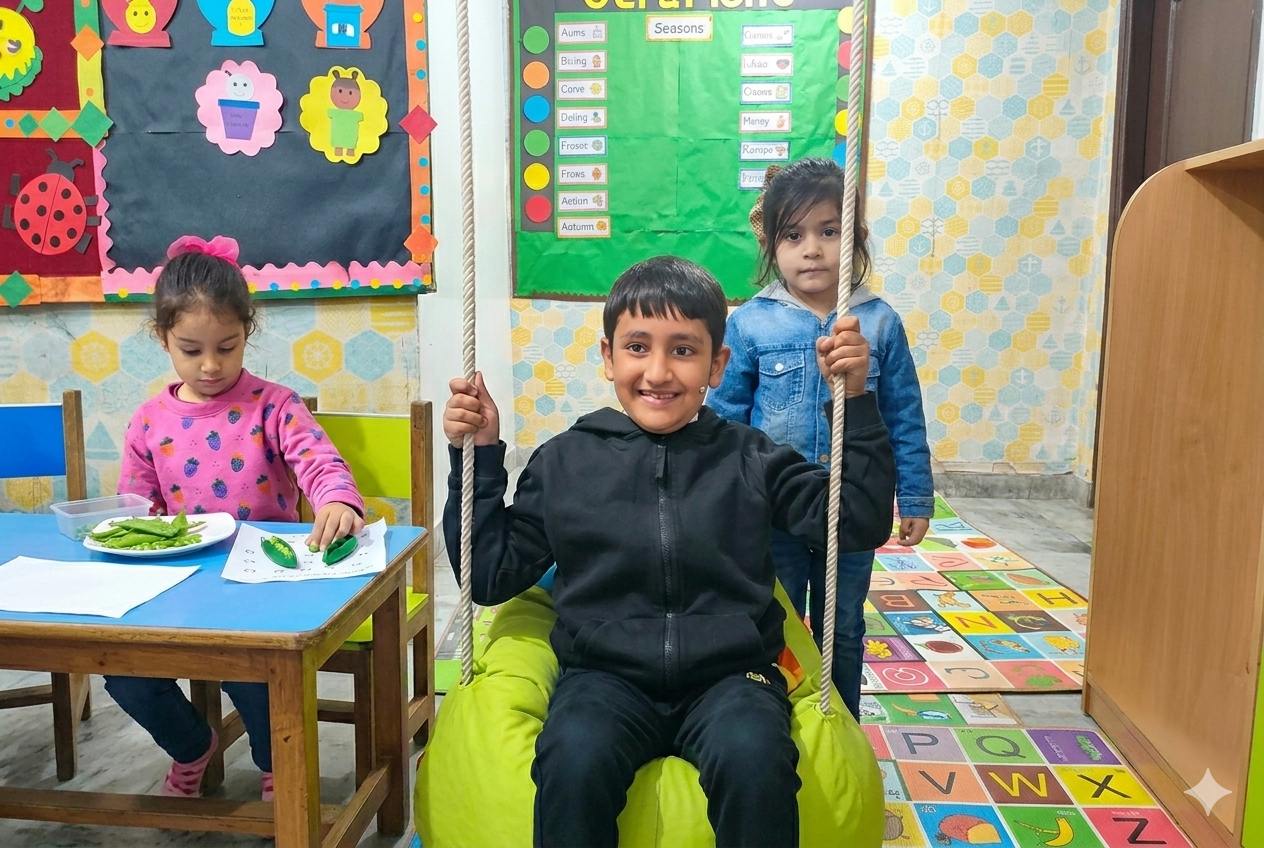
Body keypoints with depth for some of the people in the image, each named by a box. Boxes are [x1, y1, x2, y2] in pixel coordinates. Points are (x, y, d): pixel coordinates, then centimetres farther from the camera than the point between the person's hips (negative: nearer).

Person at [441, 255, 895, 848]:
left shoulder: (749, 459, 6)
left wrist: (855, 399, -4)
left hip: (729, 676, 1)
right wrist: (478, 456, 1)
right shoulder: (565, 460, 6)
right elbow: (490, 576, 9)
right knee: (574, 762, -33)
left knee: (755, 761, -32)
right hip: (606, 677, 0)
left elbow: (862, 521, 3)